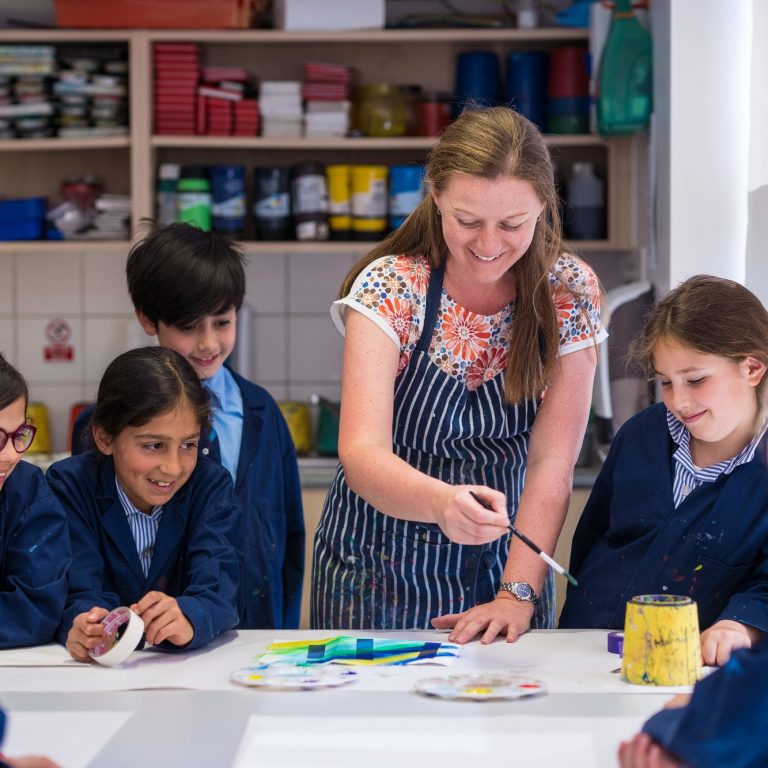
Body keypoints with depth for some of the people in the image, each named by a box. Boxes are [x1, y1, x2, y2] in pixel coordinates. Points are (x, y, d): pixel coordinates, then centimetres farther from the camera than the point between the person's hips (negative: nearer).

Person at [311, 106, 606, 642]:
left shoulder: (570, 292, -6)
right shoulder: (389, 289, -13)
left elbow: (552, 462, -9)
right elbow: (362, 452, -23)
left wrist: (518, 594, -20)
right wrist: (442, 503, -42)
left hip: (505, 563, 2)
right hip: (382, 573, -1)